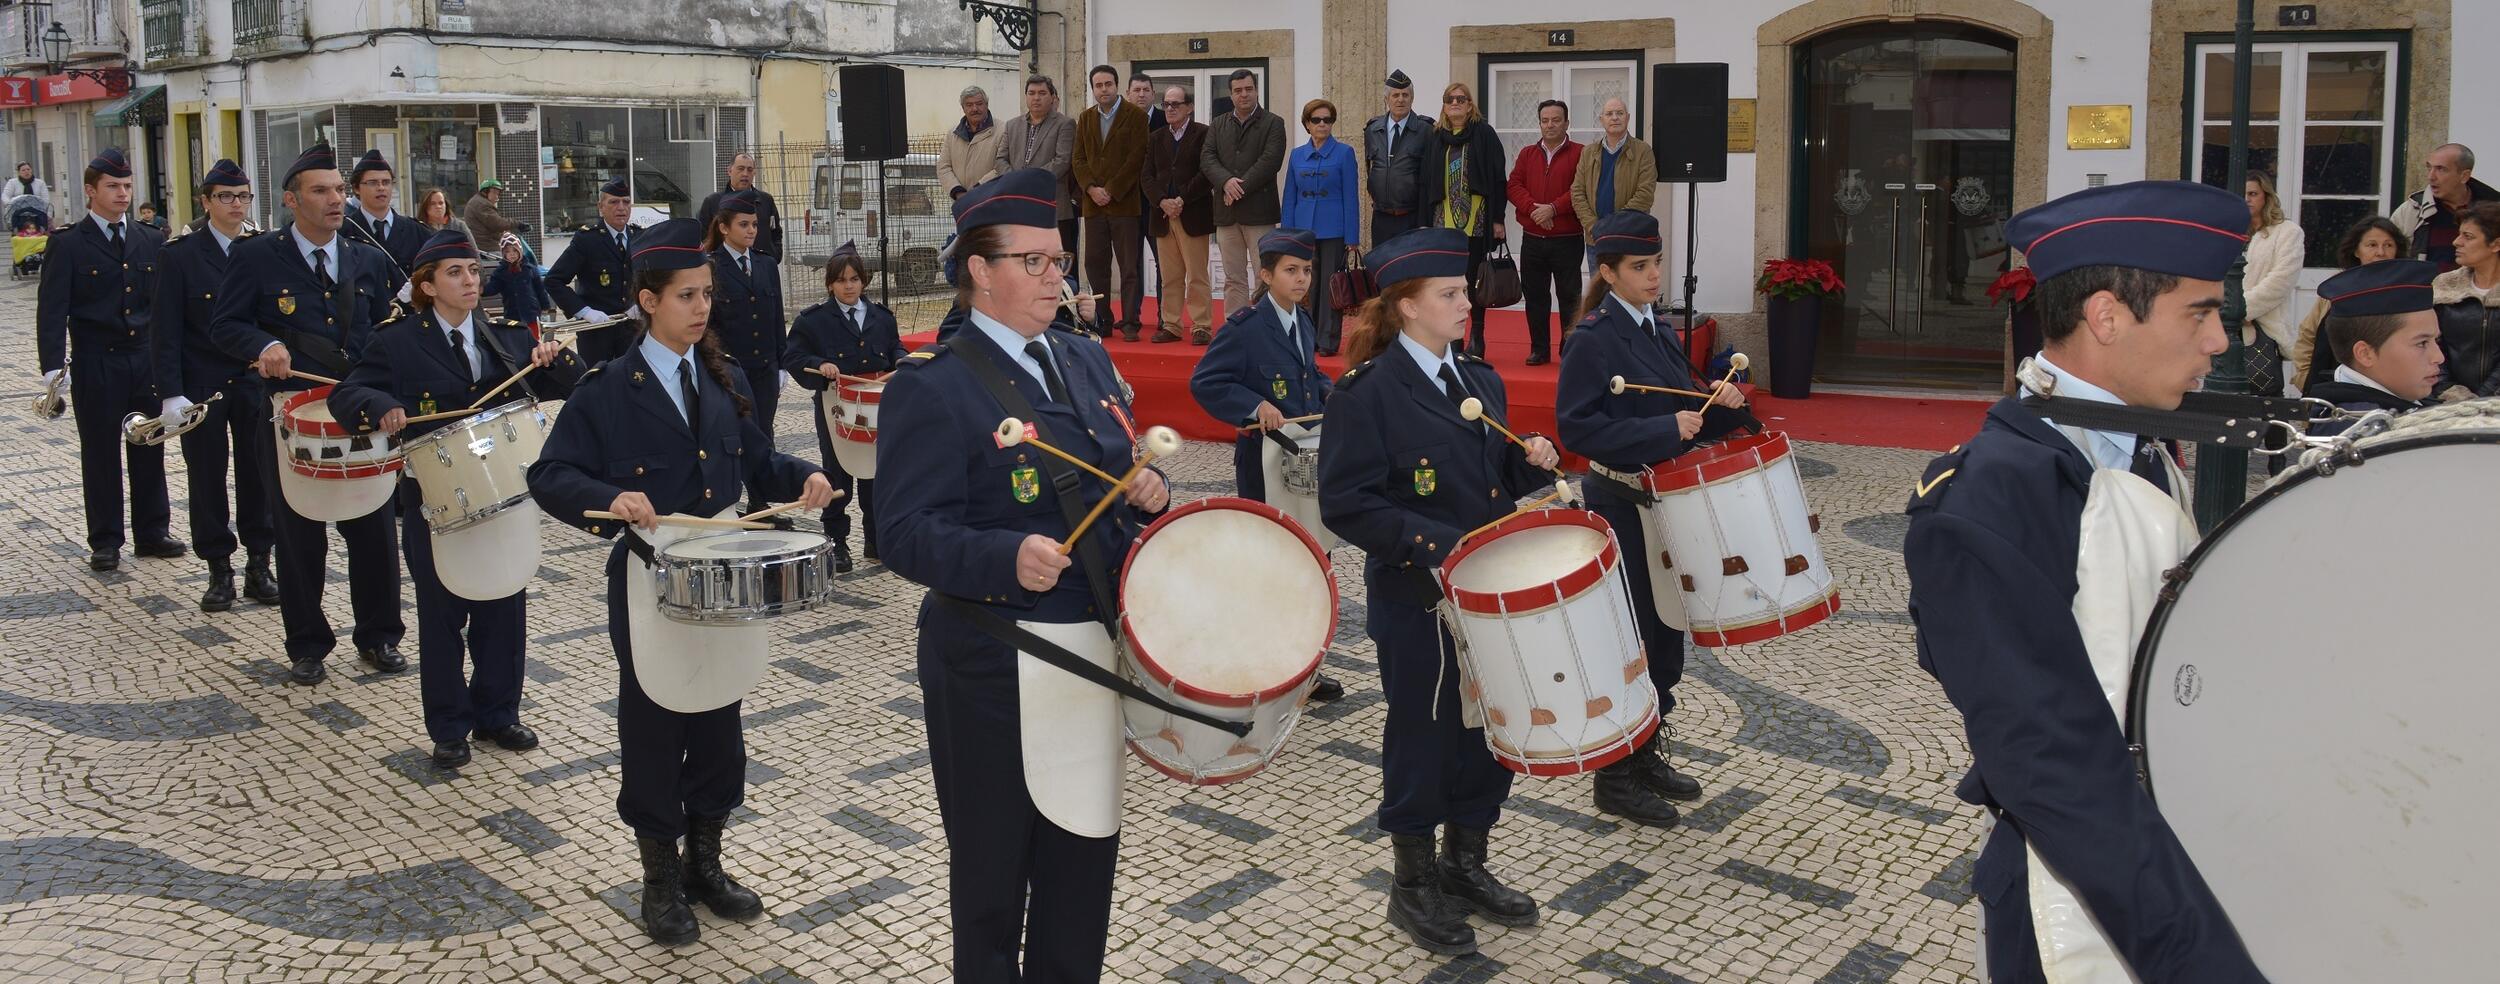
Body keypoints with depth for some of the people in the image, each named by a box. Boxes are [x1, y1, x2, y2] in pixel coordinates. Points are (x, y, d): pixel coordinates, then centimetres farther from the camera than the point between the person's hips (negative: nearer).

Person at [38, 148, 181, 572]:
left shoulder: (151, 241, 8)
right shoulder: (68, 244, -4)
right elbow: (52, 310, -7)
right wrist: (53, 367, -16)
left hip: (147, 358, 4)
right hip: (96, 364, -4)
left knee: (149, 449, 10)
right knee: (101, 454, 4)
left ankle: (152, 531, 20)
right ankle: (105, 541, 13)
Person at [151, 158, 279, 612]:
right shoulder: (179, 255, -2)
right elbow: (166, 330, -5)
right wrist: (172, 392, -12)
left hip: (258, 383, 2)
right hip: (202, 387, -2)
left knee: (260, 476, 5)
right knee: (207, 479, 5)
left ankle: (259, 566, 16)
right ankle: (219, 571, 15)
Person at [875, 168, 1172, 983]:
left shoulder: (1087, 361, 10)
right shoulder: (931, 389, -13)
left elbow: (1120, 475, 20)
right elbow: (907, 536, -20)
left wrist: (1150, 490, -4)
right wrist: (1008, 557, -36)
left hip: (1095, 652, 7)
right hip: (993, 671, -6)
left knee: (1086, 853, 16)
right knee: (994, 865, 10)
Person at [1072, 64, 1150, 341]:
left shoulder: (1135, 116, -2)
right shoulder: (1085, 118, 13)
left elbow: (1136, 159, -9)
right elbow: (1078, 159, 10)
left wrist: (1110, 190, -12)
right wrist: (1091, 188, -6)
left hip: (1124, 202, -5)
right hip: (1093, 202, 5)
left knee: (1129, 266, -3)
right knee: (1095, 264, 5)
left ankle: (1129, 322, 0)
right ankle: (1102, 319, 13)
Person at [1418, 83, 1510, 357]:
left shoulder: (1484, 134, 1)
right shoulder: (1437, 138, 12)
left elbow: (1496, 178, -3)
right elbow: (1427, 183, 12)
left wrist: (1497, 219, -8)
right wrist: (1425, 222, 7)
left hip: (1476, 221, -3)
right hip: (1444, 222, 3)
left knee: (1473, 281, 1)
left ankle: (1476, 338, 10)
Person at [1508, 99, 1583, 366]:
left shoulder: (1579, 154, -2)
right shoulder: (1527, 154, 12)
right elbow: (1514, 186, 3)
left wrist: (1553, 208, -18)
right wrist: (1533, 208, -13)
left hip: (1567, 240, -4)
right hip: (1532, 239, 4)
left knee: (1569, 296, 1)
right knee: (1534, 295, 8)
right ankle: (1539, 349, 17)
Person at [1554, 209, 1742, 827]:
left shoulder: (1656, 331, 11)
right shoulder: (1593, 339, -15)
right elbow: (1577, 427, -23)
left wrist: (1718, 407, -3)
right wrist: (1664, 430, -27)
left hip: (1665, 508, 8)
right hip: (1622, 513, -8)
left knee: (1665, 637, 15)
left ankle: (1648, 757, 30)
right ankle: (1616, 779, 12)